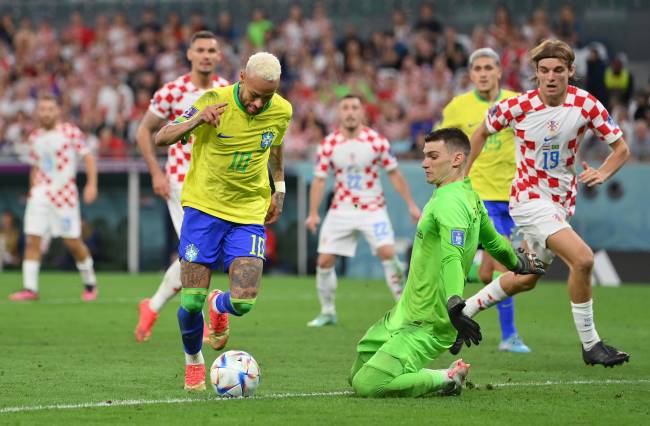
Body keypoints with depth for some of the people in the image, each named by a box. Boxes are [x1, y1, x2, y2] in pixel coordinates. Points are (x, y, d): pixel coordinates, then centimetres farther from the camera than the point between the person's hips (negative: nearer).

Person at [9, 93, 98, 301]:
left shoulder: (70, 132, -4)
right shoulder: (35, 137, 10)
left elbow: (88, 157, -4)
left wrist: (92, 184, -13)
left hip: (64, 194, -4)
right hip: (40, 193, 4)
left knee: (72, 242, 0)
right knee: (32, 239, -7)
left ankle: (90, 284, 19)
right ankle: (30, 288, -6)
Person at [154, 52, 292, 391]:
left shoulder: (281, 111, -4)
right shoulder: (214, 102, -15)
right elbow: (161, 138, -13)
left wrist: (279, 188, 19)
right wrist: (196, 120, -30)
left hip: (250, 213, 2)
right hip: (204, 206, -2)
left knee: (243, 302, -12)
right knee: (191, 302, -7)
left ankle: (219, 305, 27)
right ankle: (193, 361, 24)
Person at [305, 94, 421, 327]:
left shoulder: (377, 140, -6)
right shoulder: (328, 144, -3)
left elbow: (394, 174, 2)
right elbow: (319, 180, -1)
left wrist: (411, 204, 2)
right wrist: (313, 213, -9)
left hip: (372, 209, -2)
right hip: (341, 210, 2)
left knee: (387, 252, -20)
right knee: (324, 261, -3)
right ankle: (327, 312, 15)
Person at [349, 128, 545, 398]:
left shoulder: (449, 201, -19)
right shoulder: (469, 196, 11)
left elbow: (452, 257, -34)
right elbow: (492, 241, 26)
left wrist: (454, 306, -48)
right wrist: (518, 263, 47)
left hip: (423, 327, -10)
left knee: (366, 386, -22)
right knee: (356, 377, 12)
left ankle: (447, 380, -6)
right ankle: (436, 377, 13)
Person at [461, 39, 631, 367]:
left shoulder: (585, 104, -9)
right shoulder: (518, 106, -15)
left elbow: (621, 148, -2)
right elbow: (482, 132, 5)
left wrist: (602, 173, -22)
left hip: (562, 201, 5)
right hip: (530, 198, -5)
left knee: (526, 279, 18)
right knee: (582, 258, -24)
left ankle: (461, 313, 38)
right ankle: (590, 344, -12)